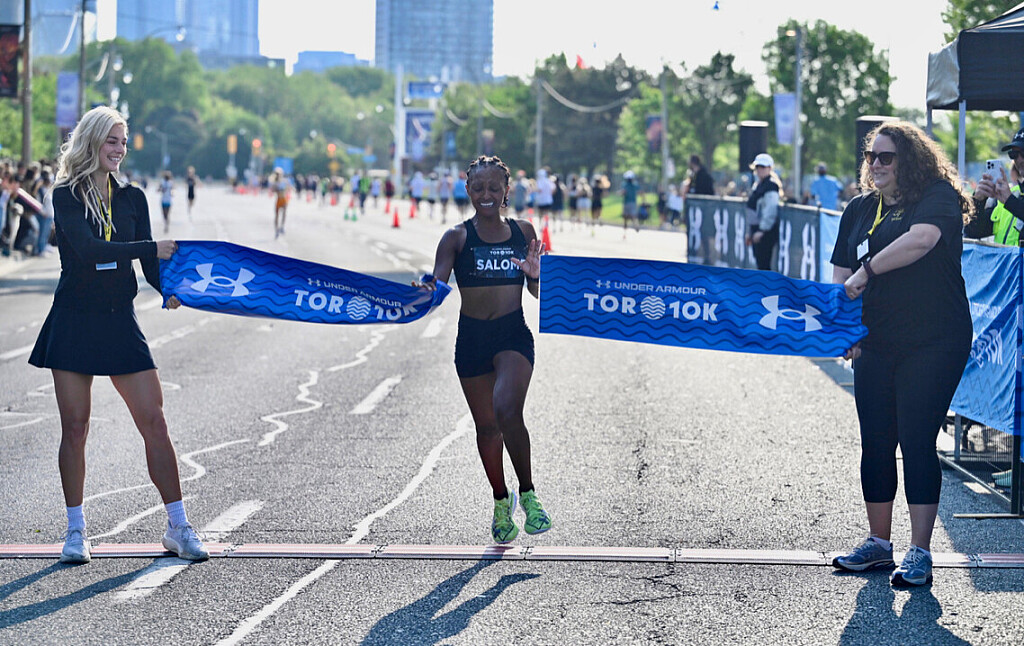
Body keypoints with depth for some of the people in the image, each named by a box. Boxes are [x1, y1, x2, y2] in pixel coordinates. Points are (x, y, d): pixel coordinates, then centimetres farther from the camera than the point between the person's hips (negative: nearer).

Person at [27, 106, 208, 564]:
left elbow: (149, 263, 5)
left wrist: (170, 289, -16)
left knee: (154, 423, -2)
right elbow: (87, 248, -18)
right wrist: (153, 248, -22)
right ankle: (76, 531, 13)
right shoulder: (66, 196, -3)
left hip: (120, 322, 3)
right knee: (75, 427, 1)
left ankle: (178, 526, 5)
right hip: (73, 322, -3)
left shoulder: (133, 198, 9)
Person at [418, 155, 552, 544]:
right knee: (486, 425, 12)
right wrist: (429, 289, -35)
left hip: (514, 334, -1)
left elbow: (537, 292, 10)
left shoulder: (523, 232, 4)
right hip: (472, 337, 1)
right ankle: (501, 501, 32)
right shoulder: (457, 237, -2)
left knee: (507, 410, -25)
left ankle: (528, 493, -9)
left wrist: (536, 275, -12)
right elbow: (437, 284, -11)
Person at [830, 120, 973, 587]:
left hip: (933, 342, -6)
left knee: (917, 442, -9)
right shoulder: (860, 209, 13)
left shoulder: (937, 197, -6)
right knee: (875, 444, 9)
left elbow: (922, 238, -28)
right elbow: (841, 273, 14)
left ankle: (920, 554, -5)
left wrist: (867, 270, -26)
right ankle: (878, 544, 22)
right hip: (876, 345, 6)